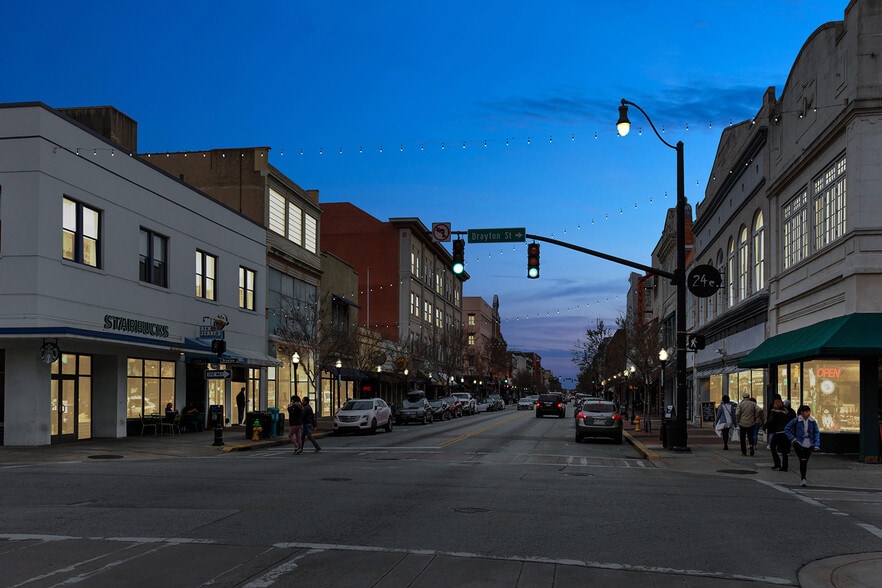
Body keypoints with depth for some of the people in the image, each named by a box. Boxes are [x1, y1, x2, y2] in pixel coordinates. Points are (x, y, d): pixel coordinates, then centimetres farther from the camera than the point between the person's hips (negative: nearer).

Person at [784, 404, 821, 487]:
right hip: (799, 444, -3)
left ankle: (802, 475, 29)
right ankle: (803, 479, -7)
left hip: (809, 445, 3)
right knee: (803, 461, -12)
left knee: (805, 461, 9)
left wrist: (817, 445, -5)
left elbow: (817, 433, 3)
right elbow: (786, 429, 1)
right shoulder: (797, 420, -7)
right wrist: (792, 439, -7)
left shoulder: (812, 421, 0)